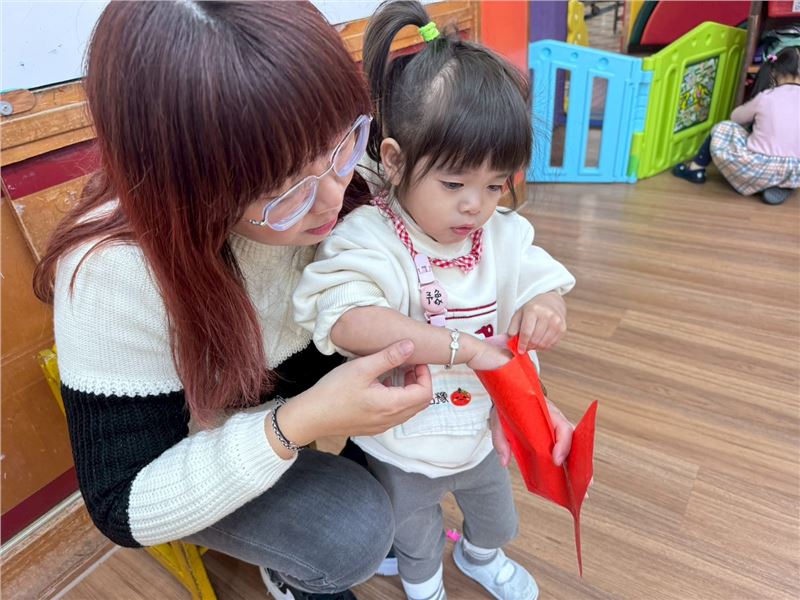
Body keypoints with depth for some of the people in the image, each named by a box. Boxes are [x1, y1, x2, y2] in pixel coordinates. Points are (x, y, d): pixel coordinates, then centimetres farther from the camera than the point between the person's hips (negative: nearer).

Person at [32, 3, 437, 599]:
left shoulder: (338, 172, -26)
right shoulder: (115, 273, -36)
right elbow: (126, 507, -26)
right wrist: (297, 425, -40)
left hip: (307, 363, 5)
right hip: (184, 446, -4)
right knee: (355, 534, -23)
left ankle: (382, 470, 18)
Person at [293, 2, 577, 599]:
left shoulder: (502, 237, -13)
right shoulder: (367, 241, -32)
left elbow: (544, 287, -8)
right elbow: (347, 321, -46)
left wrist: (544, 312, -34)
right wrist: (462, 346, -49)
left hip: (483, 432, 5)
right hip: (405, 452, -4)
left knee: (499, 517, 34)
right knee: (417, 542, 28)